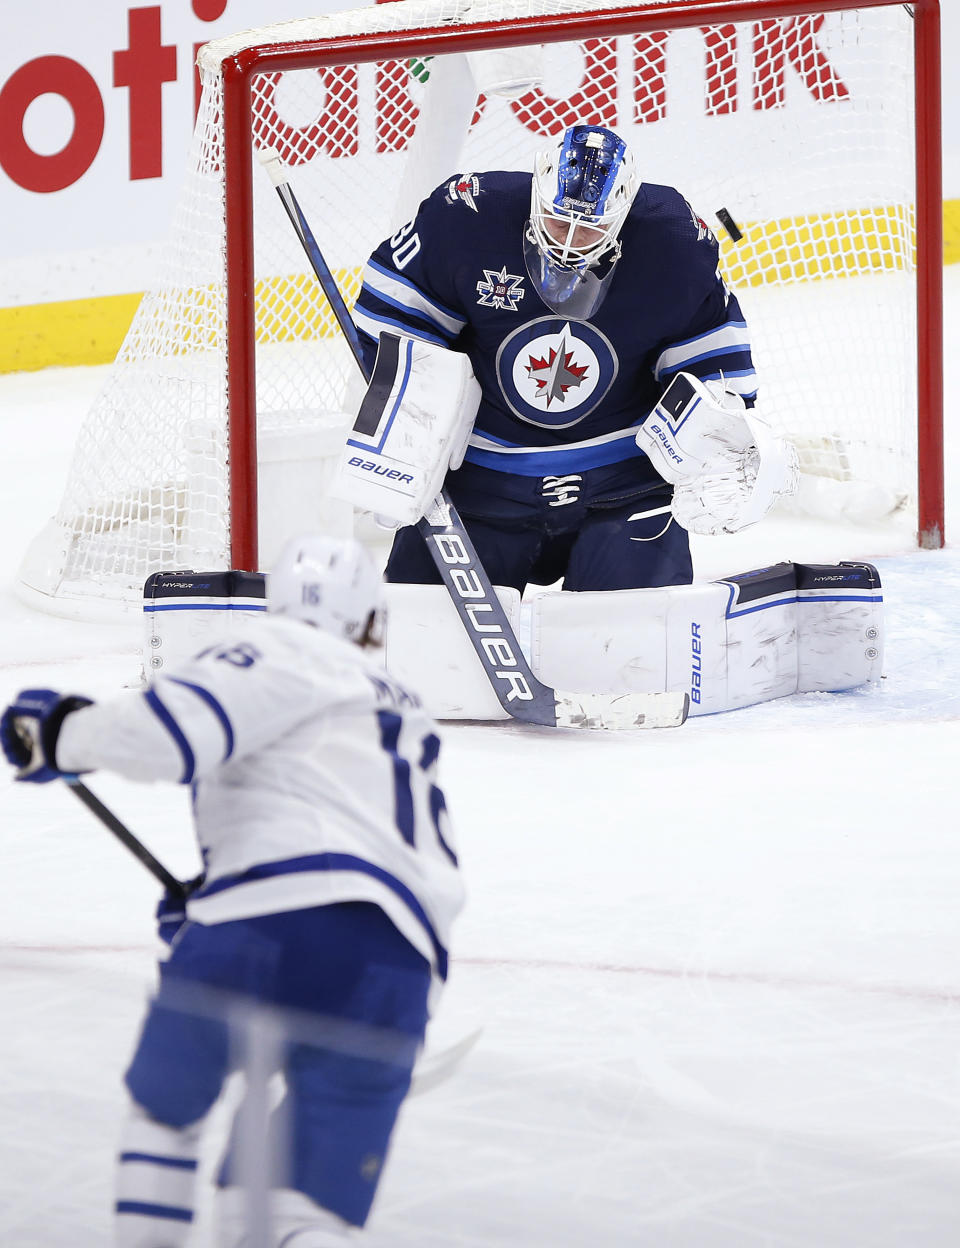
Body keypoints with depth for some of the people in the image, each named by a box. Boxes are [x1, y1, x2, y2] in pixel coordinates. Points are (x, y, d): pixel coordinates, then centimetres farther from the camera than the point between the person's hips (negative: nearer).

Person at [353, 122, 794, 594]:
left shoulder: (672, 243, -13)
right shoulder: (469, 217, -18)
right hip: (481, 474, 0)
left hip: (624, 481, 0)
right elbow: (392, 310, -4)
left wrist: (725, 448, -5)